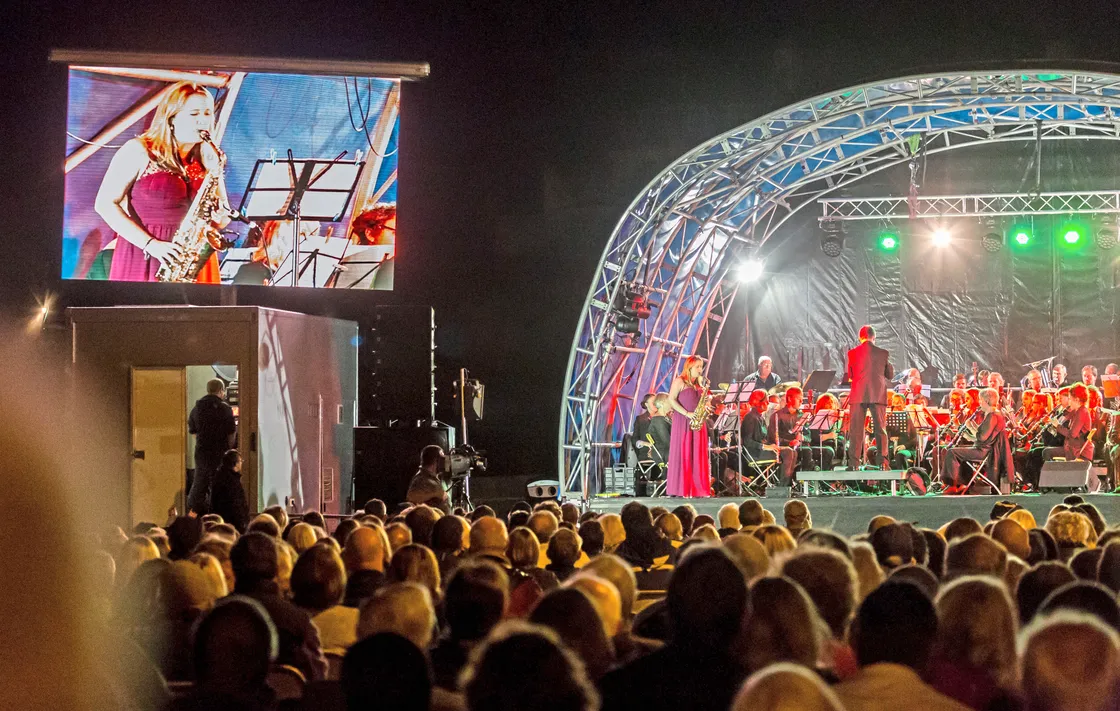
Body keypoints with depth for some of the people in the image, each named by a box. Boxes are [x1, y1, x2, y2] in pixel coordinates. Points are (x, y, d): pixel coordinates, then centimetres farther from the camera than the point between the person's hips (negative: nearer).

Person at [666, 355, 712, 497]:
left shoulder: (700, 383, 17)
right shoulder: (679, 381, -2)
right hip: (683, 421, -6)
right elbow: (671, 400, -9)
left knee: (697, 455, 1)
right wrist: (687, 413, -17)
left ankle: (698, 488, 1)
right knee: (682, 454, -7)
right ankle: (680, 489, -6)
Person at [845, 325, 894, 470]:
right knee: (880, 429, 6)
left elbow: (850, 376, 8)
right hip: (878, 395, 0)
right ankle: (883, 461, 1)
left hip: (858, 395, 0)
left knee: (856, 430, 2)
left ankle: (854, 463, -3)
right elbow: (890, 375, 8)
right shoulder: (883, 353, 0)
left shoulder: (852, 353, 0)